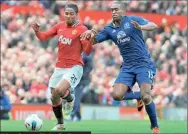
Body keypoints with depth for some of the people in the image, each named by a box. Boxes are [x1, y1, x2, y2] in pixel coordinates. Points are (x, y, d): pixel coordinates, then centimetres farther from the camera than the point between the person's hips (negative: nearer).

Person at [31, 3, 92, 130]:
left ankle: (70, 98, 7)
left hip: (74, 67, -6)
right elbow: (44, 36, 13)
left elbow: (87, 51, -13)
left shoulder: (82, 29, -10)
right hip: (59, 67, 6)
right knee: (54, 98, 8)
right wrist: (37, 31, -8)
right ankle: (60, 124, 29)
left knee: (60, 90, -29)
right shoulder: (60, 26, 6)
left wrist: (90, 40, -33)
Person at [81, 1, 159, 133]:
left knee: (146, 96, -21)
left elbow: (154, 25, -17)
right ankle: (138, 96, 18)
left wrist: (141, 27, -38)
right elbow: (93, 41, 9)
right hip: (127, 67, 5)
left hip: (144, 64, -5)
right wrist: (91, 34, -15)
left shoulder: (133, 20, -5)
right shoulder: (110, 29, 8)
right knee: (117, 95, -13)